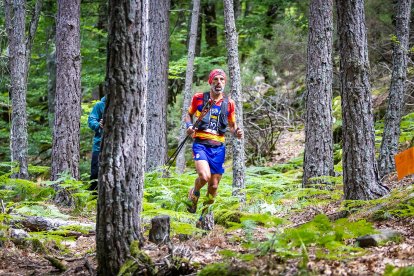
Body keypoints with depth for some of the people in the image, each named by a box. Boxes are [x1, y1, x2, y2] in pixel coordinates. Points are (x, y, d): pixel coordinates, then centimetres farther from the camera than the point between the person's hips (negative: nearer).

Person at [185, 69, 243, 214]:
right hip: (201, 144, -3)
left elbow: (232, 126, 15)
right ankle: (194, 193, 8)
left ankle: (206, 213, 26)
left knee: (214, 186, 4)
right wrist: (189, 126, -7)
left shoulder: (229, 103, 5)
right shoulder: (198, 98, 1)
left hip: (218, 147, 3)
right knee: (204, 176, -26)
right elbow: (189, 115, 15)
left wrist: (236, 132, -7)